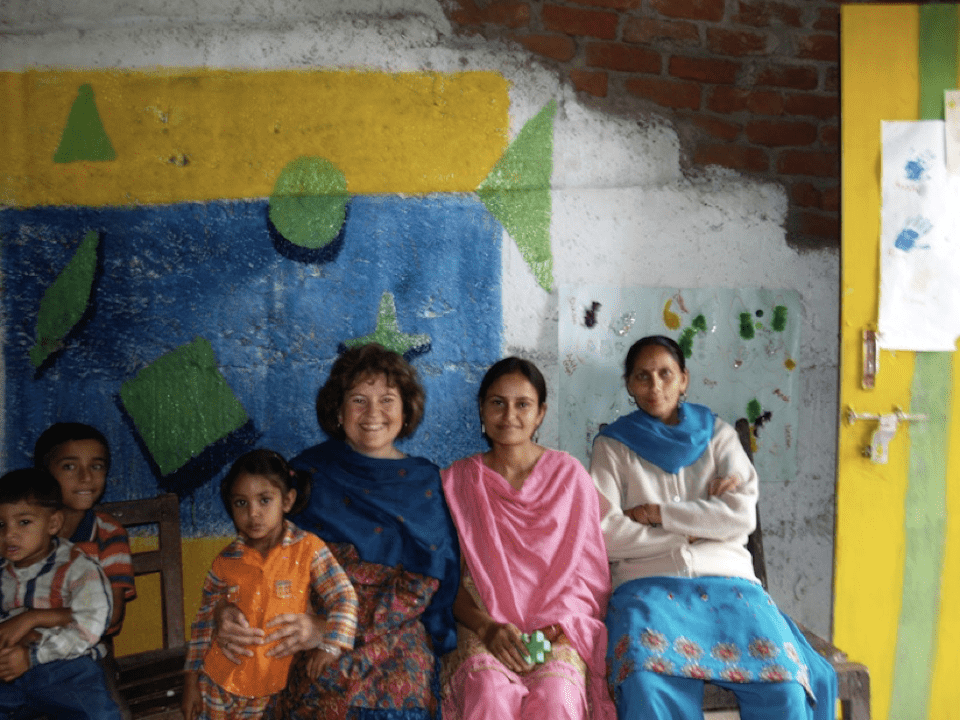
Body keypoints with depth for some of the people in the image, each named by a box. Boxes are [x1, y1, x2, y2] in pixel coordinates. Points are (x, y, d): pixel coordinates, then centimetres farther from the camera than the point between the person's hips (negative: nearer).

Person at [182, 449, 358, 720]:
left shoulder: (308, 549, -11)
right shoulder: (226, 562, -3)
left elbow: (343, 598, -10)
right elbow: (204, 621, 6)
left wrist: (329, 645, -23)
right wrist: (191, 680, 7)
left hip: (274, 689, -1)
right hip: (219, 683, 2)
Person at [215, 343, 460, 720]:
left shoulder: (426, 484, 7)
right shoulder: (308, 471, 8)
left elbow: (420, 586, -1)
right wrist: (228, 613, -13)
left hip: (396, 636, 0)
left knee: (403, 688, -22)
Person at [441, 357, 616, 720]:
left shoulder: (570, 476, 8)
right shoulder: (457, 481, 8)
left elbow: (590, 571, 7)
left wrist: (557, 625, -10)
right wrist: (488, 628, -13)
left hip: (558, 630, 0)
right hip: (483, 626, 0)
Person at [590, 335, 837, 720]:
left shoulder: (717, 434, 15)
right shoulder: (613, 445, 11)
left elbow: (742, 516, 0)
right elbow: (605, 534, -3)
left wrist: (658, 512, -3)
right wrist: (692, 531, -1)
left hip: (726, 578, 2)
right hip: (648, 583, -1)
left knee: (783, 687, -25)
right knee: (646, 682, -33)